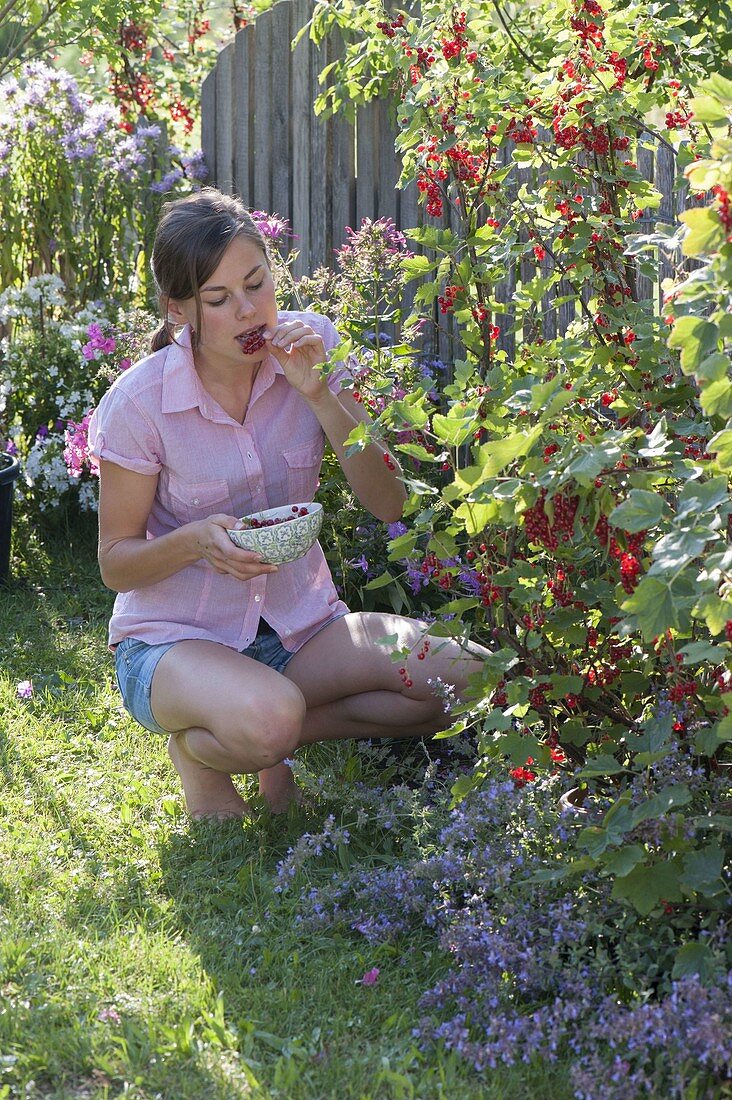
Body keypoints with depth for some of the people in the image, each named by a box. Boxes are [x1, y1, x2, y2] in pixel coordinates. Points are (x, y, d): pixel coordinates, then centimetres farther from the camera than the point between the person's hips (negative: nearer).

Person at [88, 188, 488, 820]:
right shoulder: (138, 404, -15)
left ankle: (284, 737, 1)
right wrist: (198, 538, -27)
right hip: (175, 639, -4)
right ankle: (198, 747, -2)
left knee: (471, 680, -20)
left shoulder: (310, 348, -7)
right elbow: (116, 563, -6)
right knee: (265, 718, -39)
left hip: (301, 624, 4)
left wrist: (319, 394, -23)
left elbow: (388, 504, -10)